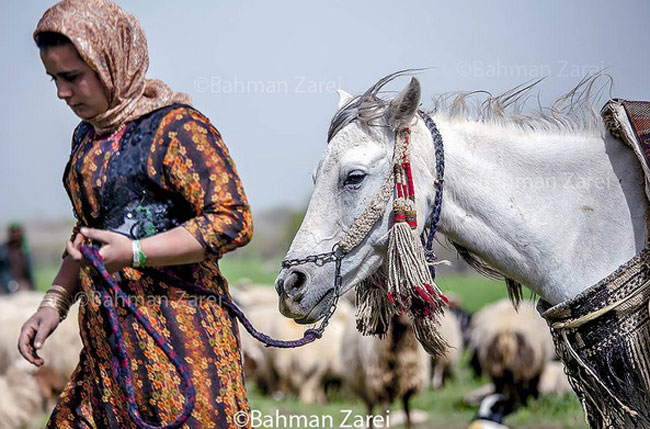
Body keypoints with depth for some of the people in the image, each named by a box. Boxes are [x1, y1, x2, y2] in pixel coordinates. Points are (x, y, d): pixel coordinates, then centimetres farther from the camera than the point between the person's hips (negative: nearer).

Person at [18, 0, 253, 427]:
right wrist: (54, 303, 13)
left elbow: (233, 221, -18)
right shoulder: (88, 136, 15)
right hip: (107, 338, 8)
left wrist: (134, 253, -22)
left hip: (178, 337, -8)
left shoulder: (177, 128, -12)